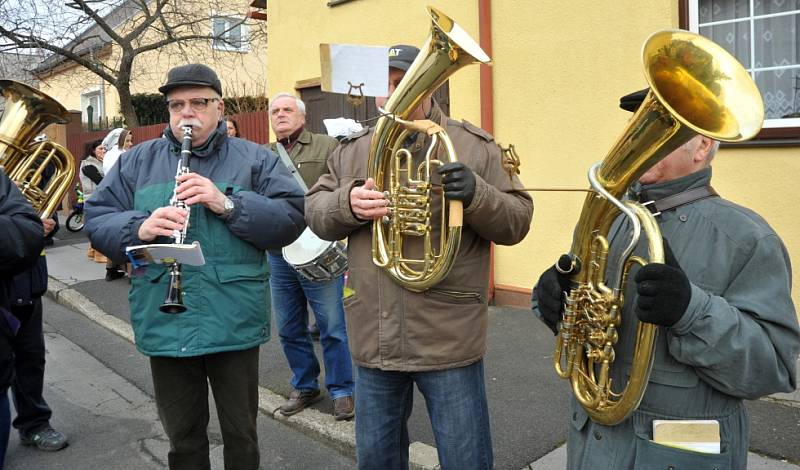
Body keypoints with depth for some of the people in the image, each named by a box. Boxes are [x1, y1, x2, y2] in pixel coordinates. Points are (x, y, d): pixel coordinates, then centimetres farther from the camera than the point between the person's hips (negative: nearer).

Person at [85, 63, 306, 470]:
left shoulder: (255, 160, 3)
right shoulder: (137, 161, 9)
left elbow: (292, 218, -7)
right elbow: (96, 220, 4)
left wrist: (228, 204, -21)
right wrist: (140, 227, -17)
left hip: (235, 322, -2)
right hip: (164, 324, 2)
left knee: (240, 433, 14)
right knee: (181, 436, 18)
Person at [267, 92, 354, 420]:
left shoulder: (327, 147, 2)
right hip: (278, 255, 5)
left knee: (332, 327, 0)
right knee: (289, 329, 13)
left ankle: (341, 390, 16)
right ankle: (305, 387, 30)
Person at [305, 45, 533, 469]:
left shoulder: (475, 146, -1)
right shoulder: (352, 150, 9)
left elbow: (517, 221, -3)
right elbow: (314, 214, 7)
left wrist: (476, 195, -24)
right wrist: (348, 202, -15)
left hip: (449, 339, -3)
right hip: (373, 339, 4)